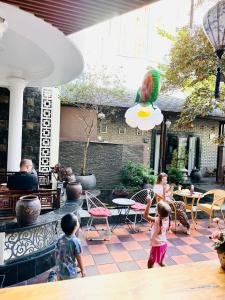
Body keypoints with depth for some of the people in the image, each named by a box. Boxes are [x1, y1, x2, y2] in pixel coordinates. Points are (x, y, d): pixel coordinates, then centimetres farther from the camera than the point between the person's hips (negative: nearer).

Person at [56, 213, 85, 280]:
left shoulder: (60, 239, -9)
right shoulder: (75, 241, -26)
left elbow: (57, 254, 3)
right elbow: (79, 258, -15)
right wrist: (82, 270, 0)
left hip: (59, 270, 5)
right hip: (70, 273, -5)